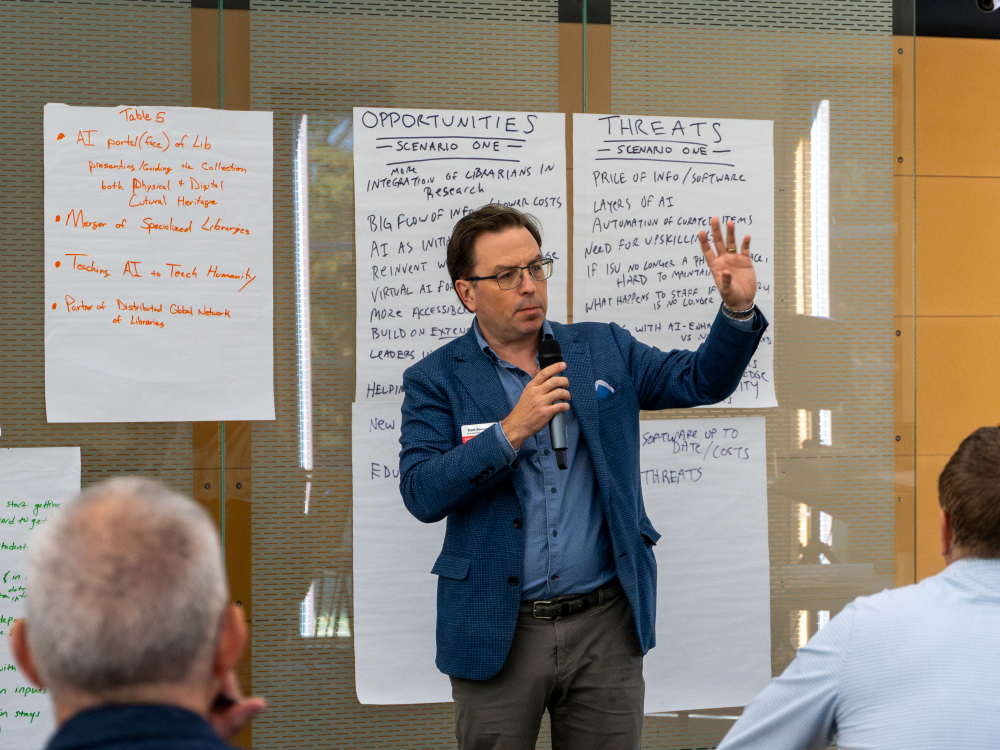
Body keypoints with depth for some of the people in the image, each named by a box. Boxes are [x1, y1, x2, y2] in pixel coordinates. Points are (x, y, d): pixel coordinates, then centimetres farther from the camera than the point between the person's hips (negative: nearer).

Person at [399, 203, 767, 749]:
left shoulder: (603, 349, 8)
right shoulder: (436, 380, -2)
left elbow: (701, 380, 6)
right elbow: (421, 494, -13)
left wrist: (738, 310, -11)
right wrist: (512, 430, -21)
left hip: (606, 624, 2)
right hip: (498, 634, -2)